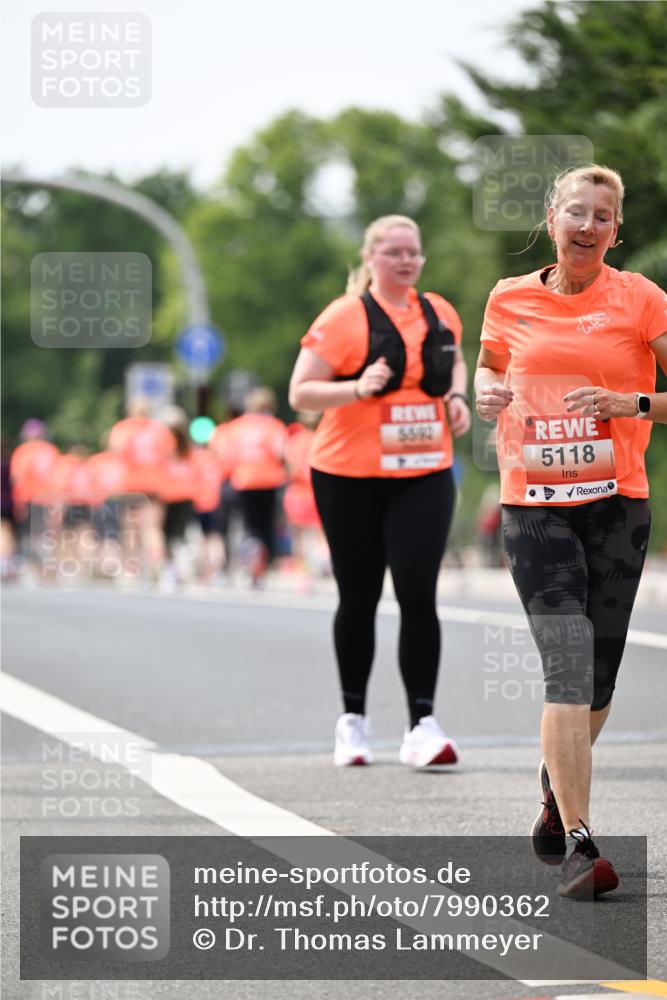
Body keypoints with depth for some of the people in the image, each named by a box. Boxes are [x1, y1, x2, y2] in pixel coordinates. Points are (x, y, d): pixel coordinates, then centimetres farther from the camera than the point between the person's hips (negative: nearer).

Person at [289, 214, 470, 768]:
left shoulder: (440, 314, 7)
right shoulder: (344, 318, -8)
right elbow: (300, 393, -9)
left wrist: (457, 396, 6)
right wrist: (358, 388, -24)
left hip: (424, 477, 3)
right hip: (350, 478, -2)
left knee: (419, 595, -9)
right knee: (359, 598, 8)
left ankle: (423, 724, -8)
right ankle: (353, 718, 23)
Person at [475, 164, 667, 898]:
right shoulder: (510, 300, 6)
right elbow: (488, 366, 25)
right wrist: (487, 392, 4)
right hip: (533, 504, -1)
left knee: (597, 676, 9)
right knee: (567, 665, -14)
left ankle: (557, 786, 39)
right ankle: (577, 842, -15)